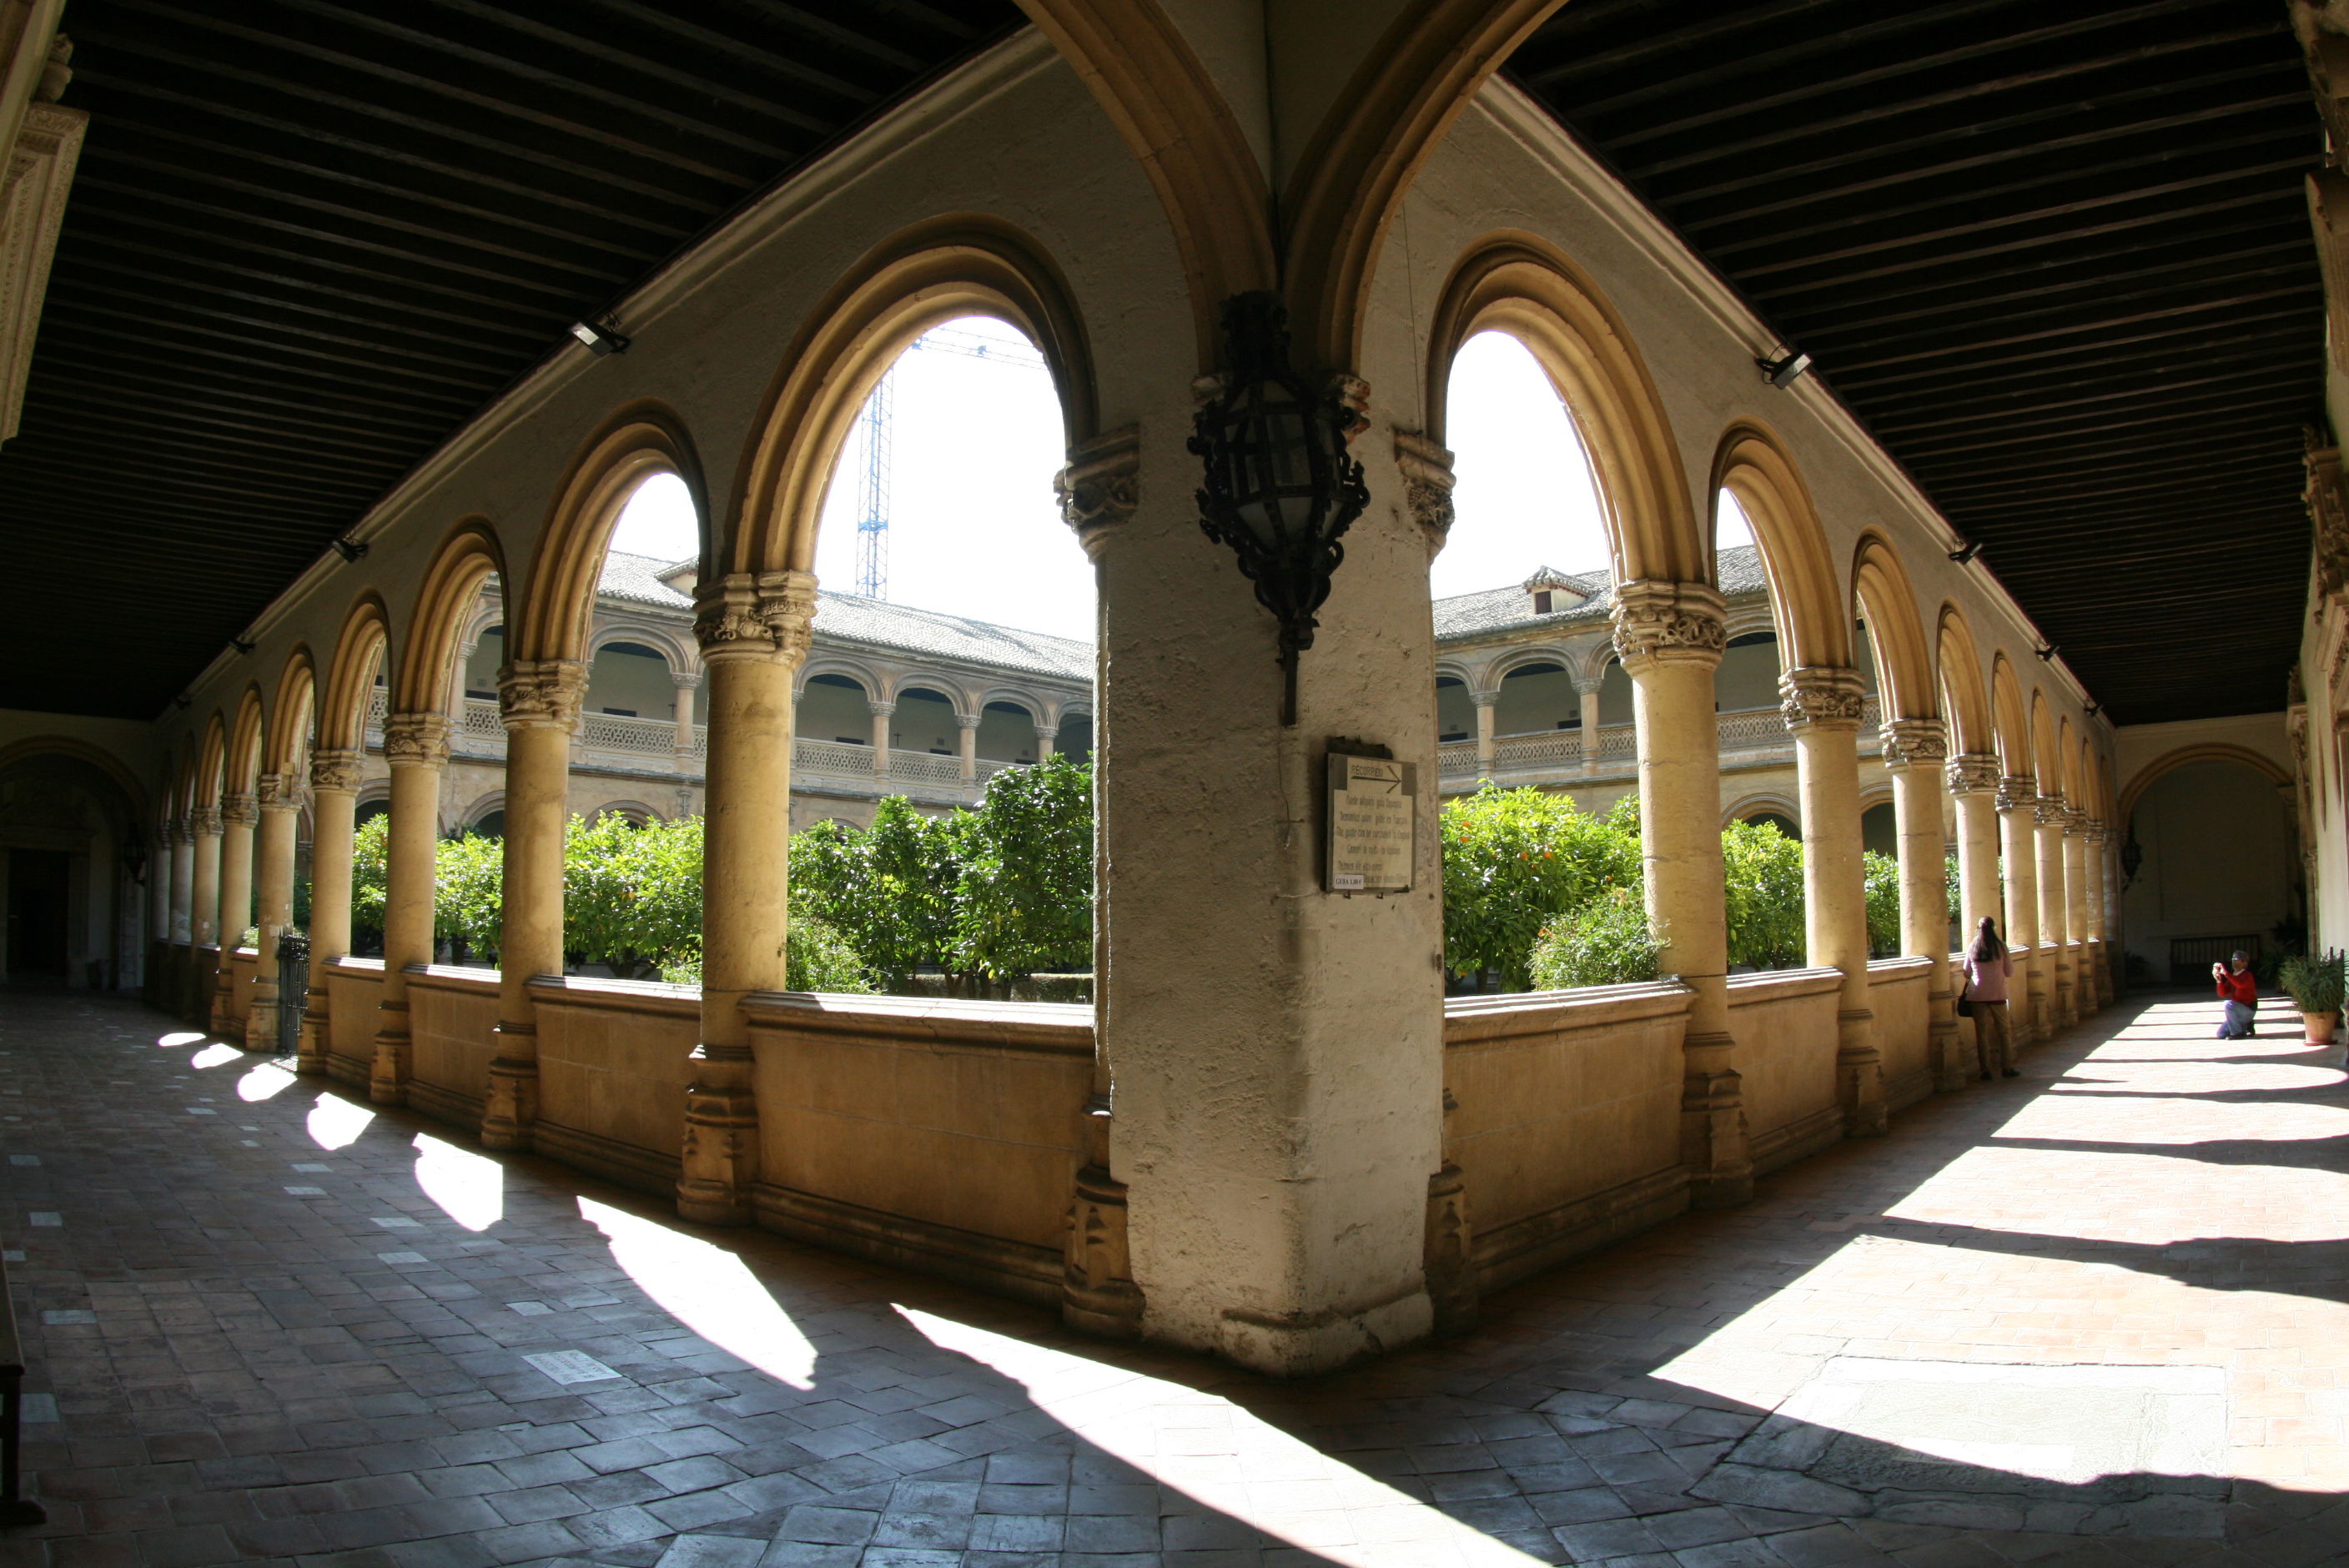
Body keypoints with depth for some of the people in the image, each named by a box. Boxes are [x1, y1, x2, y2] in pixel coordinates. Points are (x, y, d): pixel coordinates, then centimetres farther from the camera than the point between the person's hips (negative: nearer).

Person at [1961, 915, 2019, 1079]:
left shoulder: (1972, 949, 0)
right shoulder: (2001, 947, -5)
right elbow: (2010, 973, -1)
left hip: (1978, 996, 1)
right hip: (1997, 995, -1)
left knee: (1982, 1033, 4)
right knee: (2003, 1031, 11)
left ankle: (1986, 1070, 3)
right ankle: (2007, 1067, 14)